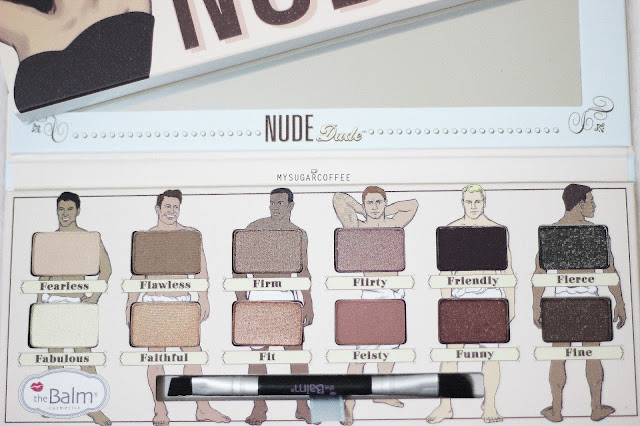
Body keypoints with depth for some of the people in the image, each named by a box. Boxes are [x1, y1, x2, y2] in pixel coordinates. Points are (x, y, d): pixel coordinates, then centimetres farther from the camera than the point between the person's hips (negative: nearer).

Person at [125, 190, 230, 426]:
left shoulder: (191, 235, 7)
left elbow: (201, 270, 6)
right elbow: (137, 275, 11)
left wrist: (203, 298, -3)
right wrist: (130, 306, 9)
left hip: (183, 302, 1)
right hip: (154, 301, -1)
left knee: (194, 354, -1)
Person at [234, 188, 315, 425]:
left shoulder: (299, 234, 9)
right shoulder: (255, 229, 1)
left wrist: (308, 303, 9)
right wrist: (241, 297, -7)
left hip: (289, 295, 2)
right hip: (259, 296, -1)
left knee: (296, 350, 0)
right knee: (258, 351, -1)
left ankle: (302, 406, 11)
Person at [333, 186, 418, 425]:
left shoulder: (394, 224, 11)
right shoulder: (358, 228, -2)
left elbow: (413, 204, 19)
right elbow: (339, 199, -9)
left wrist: (386, 211, 13)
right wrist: (362, 210, 5)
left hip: (396, 293, 6)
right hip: (372, 295, -6)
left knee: (391, 345, 13)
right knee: (363, 349, -9)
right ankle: (349, 404, -4)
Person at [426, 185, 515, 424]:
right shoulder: (450, 231, 6)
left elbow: (507, 270, 9)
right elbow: (445, 269, 4)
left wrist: (511, 303, 6)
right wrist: (446, 300, -4)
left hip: (491, 294, 0)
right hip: (460, 294, 0)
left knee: (490, 350, 3)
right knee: (451, 349, -3)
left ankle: (489, 405, 14)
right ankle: (445, 406, 5)